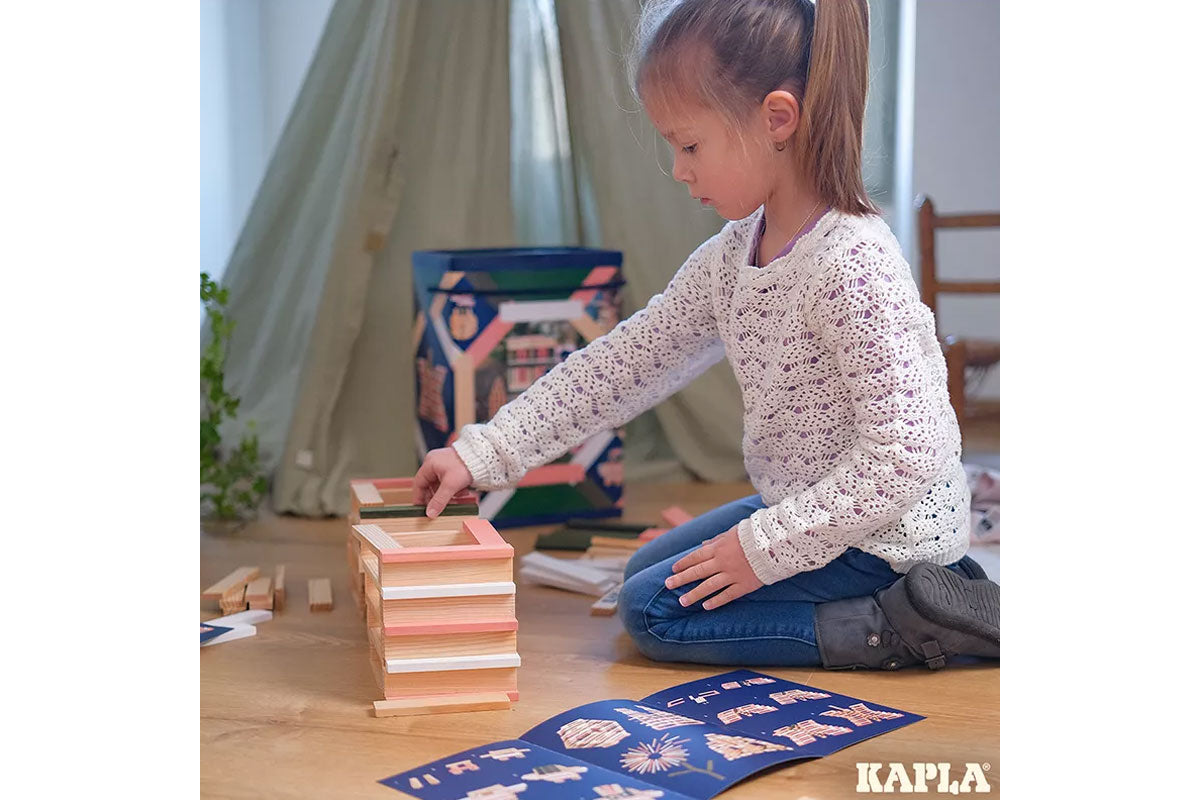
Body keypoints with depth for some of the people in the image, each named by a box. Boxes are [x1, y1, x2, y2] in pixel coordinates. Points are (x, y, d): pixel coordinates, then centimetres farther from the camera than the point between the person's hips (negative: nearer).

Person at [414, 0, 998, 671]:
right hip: (812, 507, 9)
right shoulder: (732, 254, 0)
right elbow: (625, 362, 4)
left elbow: (905, 455, -28)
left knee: (655, 611, -9)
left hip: (887, 530, -9)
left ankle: (905, 625, -8)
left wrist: (766, 546, -23)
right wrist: (483, 453, 0)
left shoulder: (853, 264, -27)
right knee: (646, 570, 22)